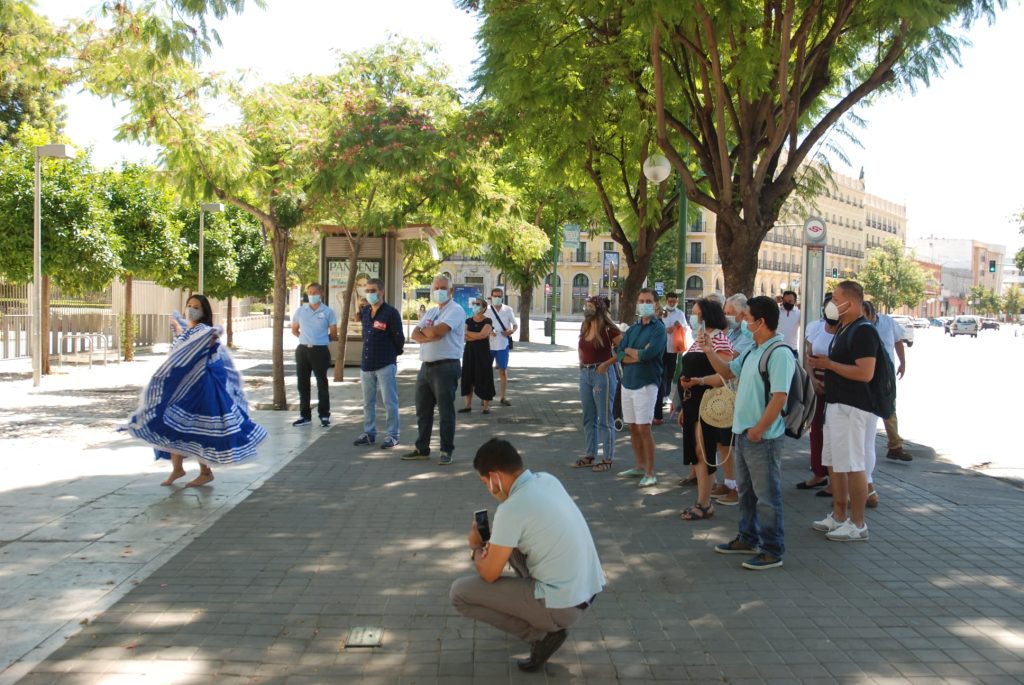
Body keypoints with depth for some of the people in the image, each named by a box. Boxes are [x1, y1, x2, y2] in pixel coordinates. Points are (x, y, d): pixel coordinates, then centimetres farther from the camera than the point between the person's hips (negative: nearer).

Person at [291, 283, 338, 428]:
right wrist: (306, 338, 6)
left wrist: (320, 339, 7)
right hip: (302, 350, 4)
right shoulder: (300, 311, 8)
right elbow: (294, 330, 18)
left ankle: (324, 415, 9)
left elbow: (333, 334, 2)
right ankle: (305, 415, 17)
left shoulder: (328, 312, -1)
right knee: (303, 384, 8)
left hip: (320, 351, -4)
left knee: (322, 384, 2)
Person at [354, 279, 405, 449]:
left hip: (385, 364, -6)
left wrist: (393, 354, 5)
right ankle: (369, 433, 23)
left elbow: (399, 337, -7)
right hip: (366, 364, 7)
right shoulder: (364, 312, 9)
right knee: (367, 402, 13)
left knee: (389, 402, -1)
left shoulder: (391, 312, -10)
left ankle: (391, 435, 6)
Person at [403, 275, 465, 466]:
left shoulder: (455, 310, -7)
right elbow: (415, 334, 7)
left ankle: (446, 451, 7)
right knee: (422, 410, 12)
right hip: (426, 366, 8)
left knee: (446, 411, -1)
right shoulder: (430, 312, 18)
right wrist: (430, 336, -13)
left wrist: (425, 330, 0)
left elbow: (438, 330, -21)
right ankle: (422, 449, 22)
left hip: (446, 366, -8)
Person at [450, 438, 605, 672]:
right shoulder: (548, 480, 4)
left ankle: (542, 633, -1)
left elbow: (489, 574, -10)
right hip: (590, 590, 8)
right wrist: (494, 540, 9)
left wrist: (477, 548, 11)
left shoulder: (511, 509, -20)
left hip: (563, 606, -8)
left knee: (459, 592, -1)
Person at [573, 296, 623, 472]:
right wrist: (582, 363, 14)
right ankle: (590, 456, 23)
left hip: (602, 374, -8)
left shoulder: (609, 330, -12)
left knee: (604, 419, -1)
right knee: (588, 418, 14)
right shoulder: (584, 329, 11)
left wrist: (607, 363, -16)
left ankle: (607, 459, 7)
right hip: (585, 373, 8)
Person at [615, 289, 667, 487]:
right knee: (633, 428, 12)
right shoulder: (632, 329, 13)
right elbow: (619, 354, 3)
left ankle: (650, 473, 0)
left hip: (645, 384, -7)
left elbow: (648, 354, -20)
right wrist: (639, 355, -12)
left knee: (644, 428, -7)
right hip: (627, 382, 7)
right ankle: (640, 466, 23)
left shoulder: (658, 328, -6)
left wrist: (629, 351, -2)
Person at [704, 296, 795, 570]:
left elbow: (779, 397, -24)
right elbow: (727, 371, 25)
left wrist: (759, 430, -21)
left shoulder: (779, 354, -19)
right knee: (746, 490, 21)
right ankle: (748, 539, 36)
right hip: (743, 433, 10)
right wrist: (709, 350, 12)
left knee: (767, 495, 0)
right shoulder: (752, 352, 10)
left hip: (763, 437, -10)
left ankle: (772, 551, 10)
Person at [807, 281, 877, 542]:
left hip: (853, 408, -10)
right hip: (836, 403, 11)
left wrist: (829, 364, -18)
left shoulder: (863, 331, -17)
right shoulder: (843, 329, 15)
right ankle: (838, 516, 25)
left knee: (853, 466, -4)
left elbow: (865, 373, -25)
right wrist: (822, 365, 6)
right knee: (835, 463, 15)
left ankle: (857, 524, 5)